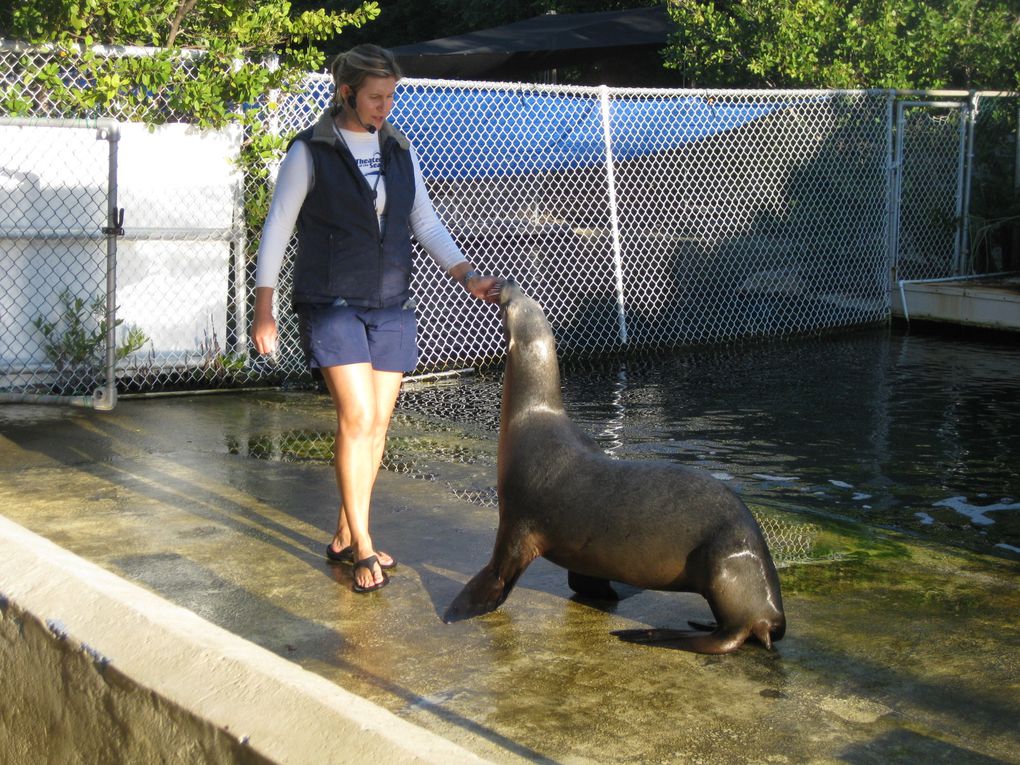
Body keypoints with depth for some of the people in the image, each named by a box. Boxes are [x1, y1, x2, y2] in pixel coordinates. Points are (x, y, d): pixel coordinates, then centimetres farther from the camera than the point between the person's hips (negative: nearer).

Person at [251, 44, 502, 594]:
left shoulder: (398, 150, 10)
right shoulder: (311, 151, -4)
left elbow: (426, 223, 11)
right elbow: (276, 230, -3)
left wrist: (469, 277, -2)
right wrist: (263, 311, -6)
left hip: (389, 305, 5)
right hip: (331, 303, -5)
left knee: (378, 423, 5)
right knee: (357, 417, -14)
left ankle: (345, 537, 18)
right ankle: (363, 548, -7)